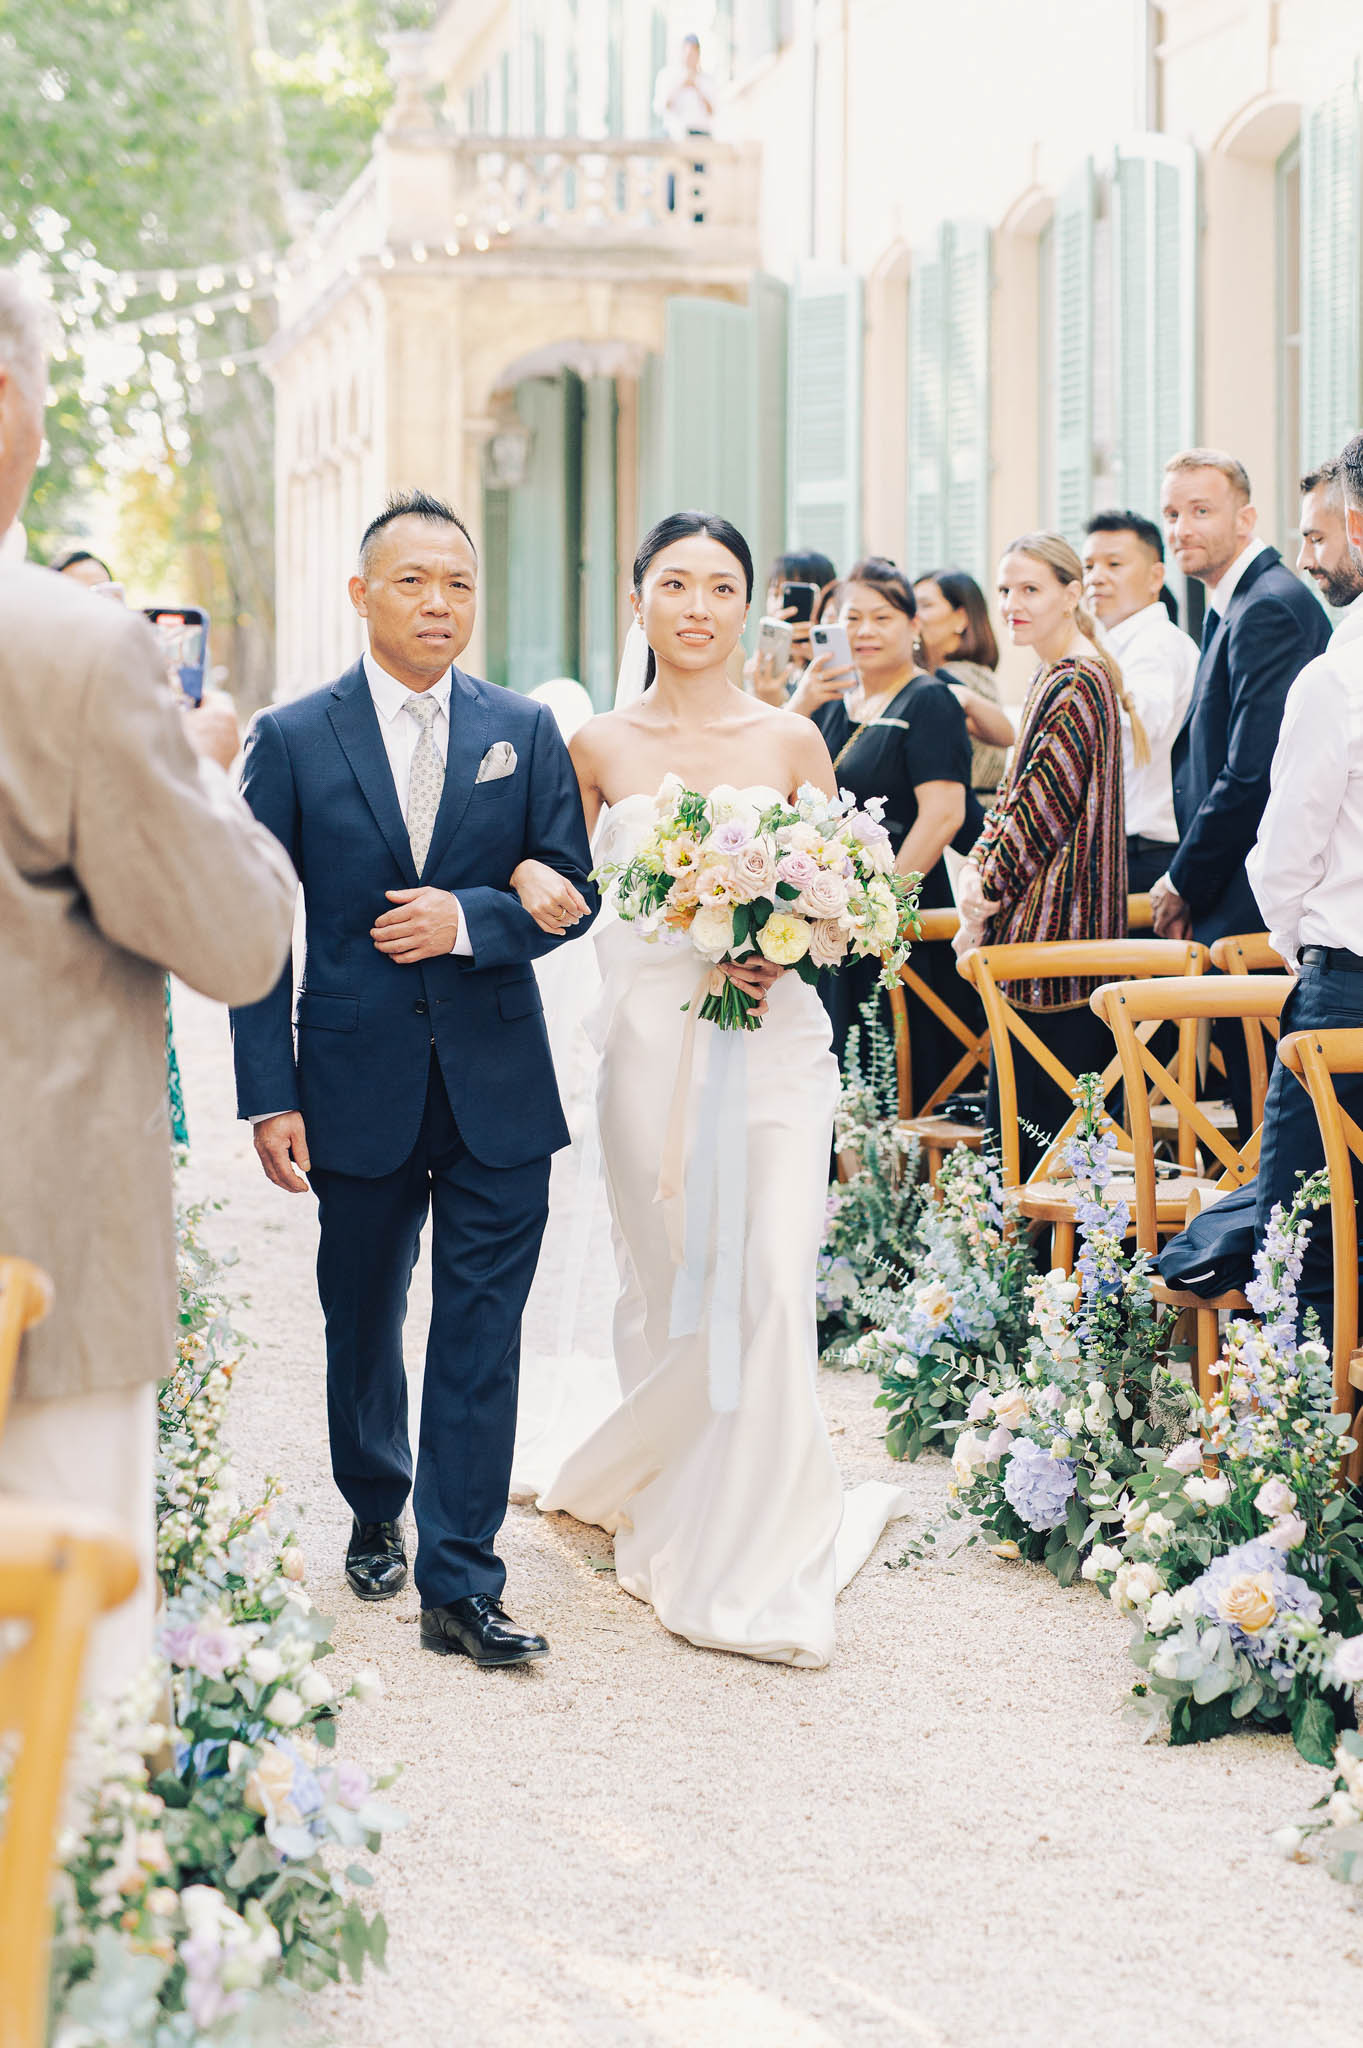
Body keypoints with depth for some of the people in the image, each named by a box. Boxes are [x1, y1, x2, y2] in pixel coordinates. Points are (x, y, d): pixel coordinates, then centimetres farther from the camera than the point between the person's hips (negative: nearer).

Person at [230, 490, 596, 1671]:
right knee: (363, 1323, 15)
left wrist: (469, 920, -16)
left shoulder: (526, 731, 4)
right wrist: (268, 1096, -7)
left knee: (481, 1338, -2)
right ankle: (376, 1516, 38)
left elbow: (573, 889, 3)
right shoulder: (292, 739, -1)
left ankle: (461, 1583, 1)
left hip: (499, 1086, 0)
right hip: (358, 1084, 0)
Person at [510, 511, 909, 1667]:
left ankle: (754, 1566, 3)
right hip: (650, 1039, 0)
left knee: (772, 1288, -9)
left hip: (773, 1039, 0)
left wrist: (783, 951, -10)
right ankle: (674, 1524, 29)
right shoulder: (599, 749, 6)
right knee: (671, 1296, 5)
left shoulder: (791, 741, 6)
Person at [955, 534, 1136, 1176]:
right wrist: (976, 868, 4)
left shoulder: (1078, 685, -15)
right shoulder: (1052, 678, 17)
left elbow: (1045, 805, -17)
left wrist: (987, 891, -9)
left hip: (1055, 928, -10)